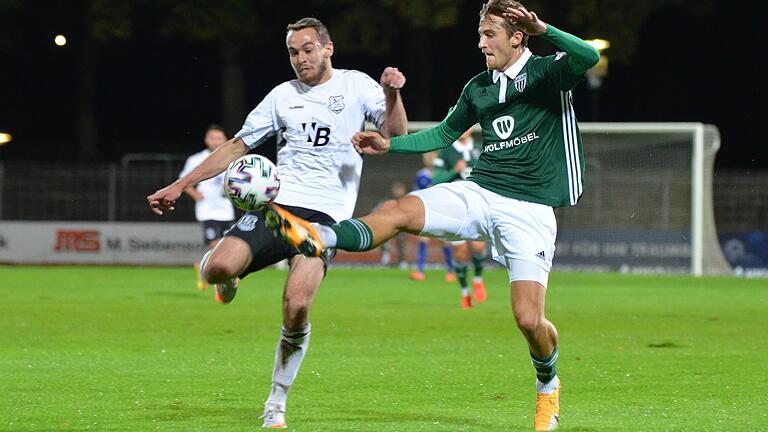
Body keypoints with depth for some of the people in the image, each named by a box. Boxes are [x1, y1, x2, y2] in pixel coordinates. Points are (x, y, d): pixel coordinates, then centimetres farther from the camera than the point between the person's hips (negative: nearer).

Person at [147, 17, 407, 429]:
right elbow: (237, 146, 21)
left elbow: (395, 135, 0)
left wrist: (393, 94, -21)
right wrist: (179, 186, 17)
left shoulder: (355, 85, 10)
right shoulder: (283, 95, 16)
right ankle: (223, 273, 14)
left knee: (296, 308, -22)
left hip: (323, 215, -2)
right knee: (218, 269, -26)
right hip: (275, 203, 2)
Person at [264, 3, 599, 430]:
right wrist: (389, 144, 19)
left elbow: (589, 57, -24)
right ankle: (317, 237, -42)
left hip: (529, 210, -5)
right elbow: (445, 133, 27)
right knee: (400, 210, -23)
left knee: (529, 319, -9)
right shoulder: (478, 88, 13)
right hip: (479, 192, 5)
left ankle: (548, 386, 21)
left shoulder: (547, 73, -4)